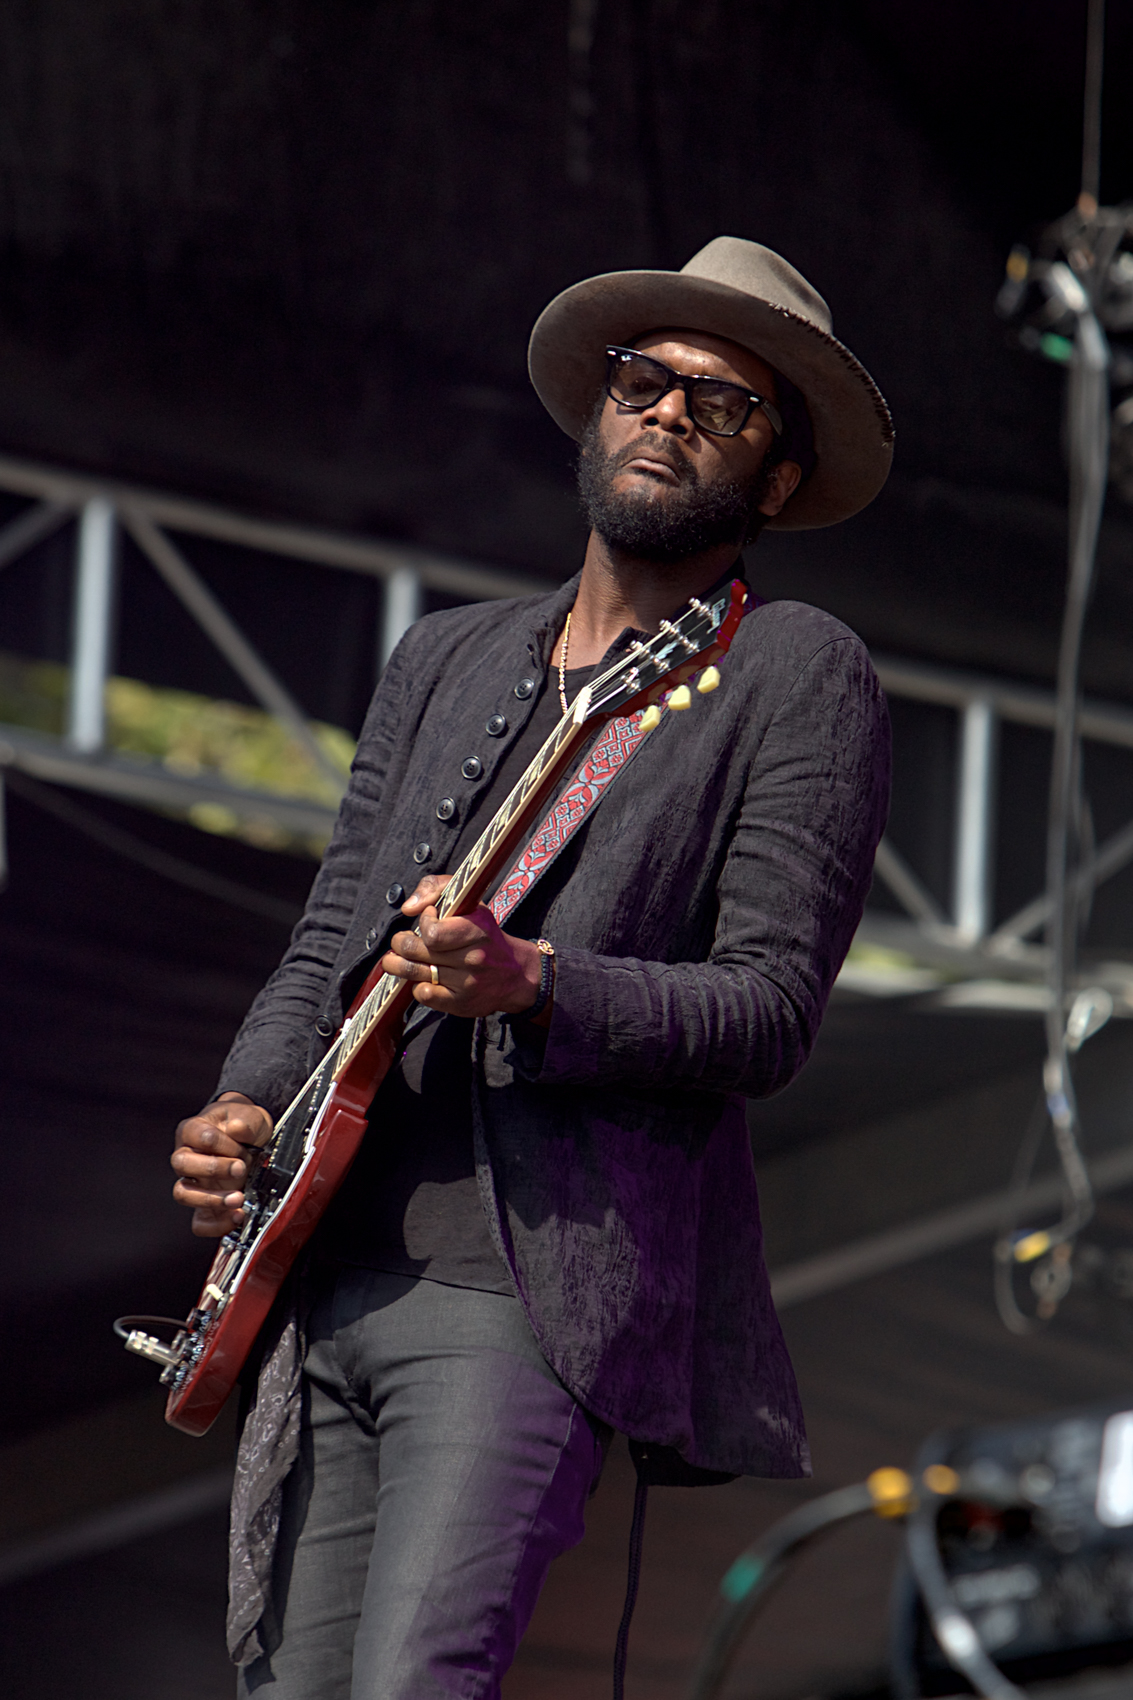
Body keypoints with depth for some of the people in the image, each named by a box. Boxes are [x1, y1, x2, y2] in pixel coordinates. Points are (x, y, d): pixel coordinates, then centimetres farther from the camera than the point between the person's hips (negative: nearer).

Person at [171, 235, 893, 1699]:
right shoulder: (443, 661, 21)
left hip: (543, 1294, -6)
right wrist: (247, 1113, 1)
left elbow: (770, 1013, -6)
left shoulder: (797, 678, 3)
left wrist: (529, 987, -21)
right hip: (323, 1285, 6)